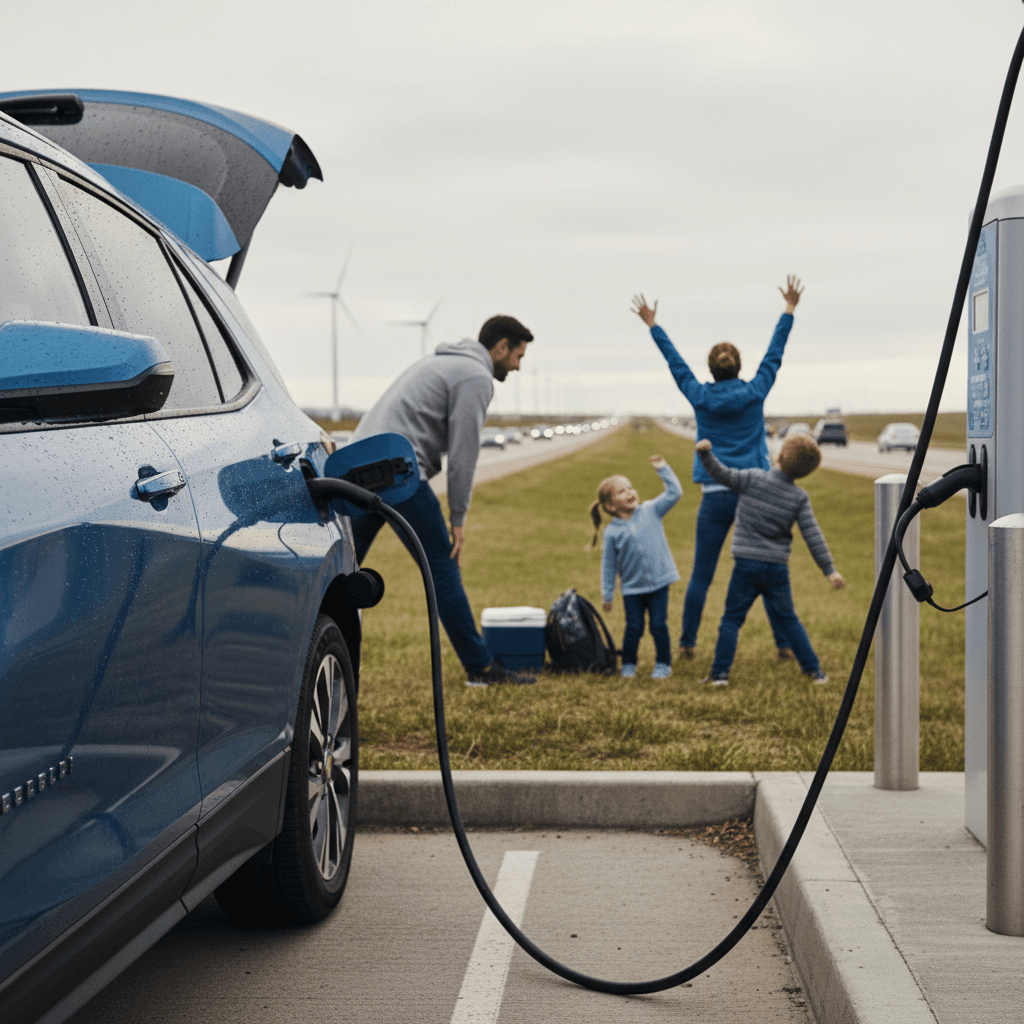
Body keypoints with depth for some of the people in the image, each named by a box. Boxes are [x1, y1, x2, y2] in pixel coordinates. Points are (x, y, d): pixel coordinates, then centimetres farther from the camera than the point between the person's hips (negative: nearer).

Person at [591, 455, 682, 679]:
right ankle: (628, 664, 21)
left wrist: (663, 469, -9)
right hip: (632, 587, -1)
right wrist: (607, 595, 2)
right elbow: (608, 566, 0)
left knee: (658, 626, 2)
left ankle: (663, 664, 17)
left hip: (659, 583, 1)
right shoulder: (612, 532, -6)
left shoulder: (651, 511, -1)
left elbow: (674, 493, -4)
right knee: (634, 628, 2)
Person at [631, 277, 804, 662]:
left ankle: (687, 643, 12)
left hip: (715, 496, 0)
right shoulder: (754, 394, 0)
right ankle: (784, 644, 5)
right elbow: (774, 354, 8)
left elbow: (675, 361, 12)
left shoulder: (701, 397, 1)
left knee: (701, 575, 7)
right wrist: (789, 310, 16)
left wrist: (653, 326, 22)